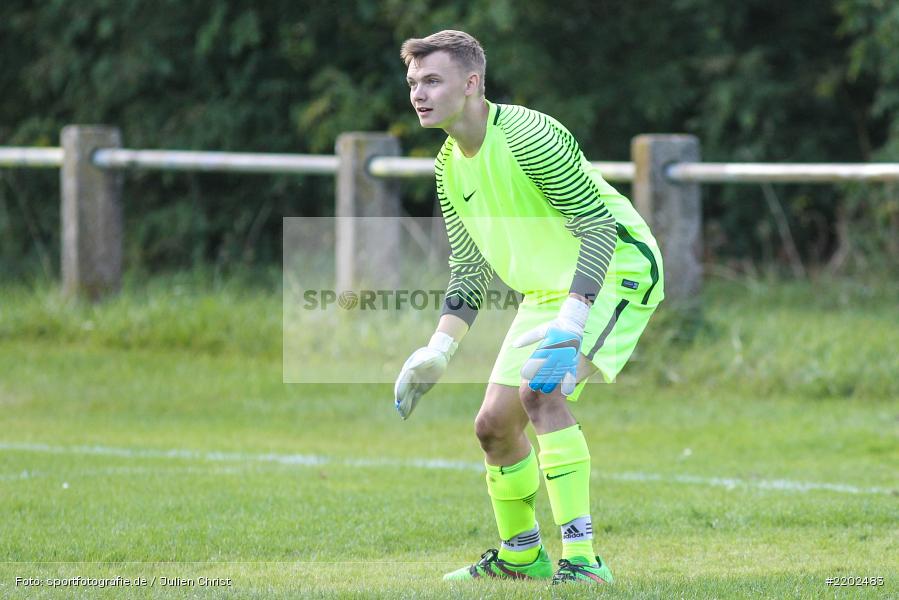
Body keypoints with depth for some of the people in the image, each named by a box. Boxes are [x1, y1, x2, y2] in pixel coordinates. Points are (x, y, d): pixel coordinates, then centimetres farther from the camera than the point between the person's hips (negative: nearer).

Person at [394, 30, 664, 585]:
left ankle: (581, 559, -28)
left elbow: (599, 227, -26)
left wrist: (569, 326, -35)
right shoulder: (449, 166, 4)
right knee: (494, 424, 8)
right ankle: (521, 555, 32)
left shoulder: (527, 135, -23)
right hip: (547, 289, 9)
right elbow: (469, 268, 14)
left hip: (617, 268, -9)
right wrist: (438, 350, 3)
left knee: (541, 390, -28)